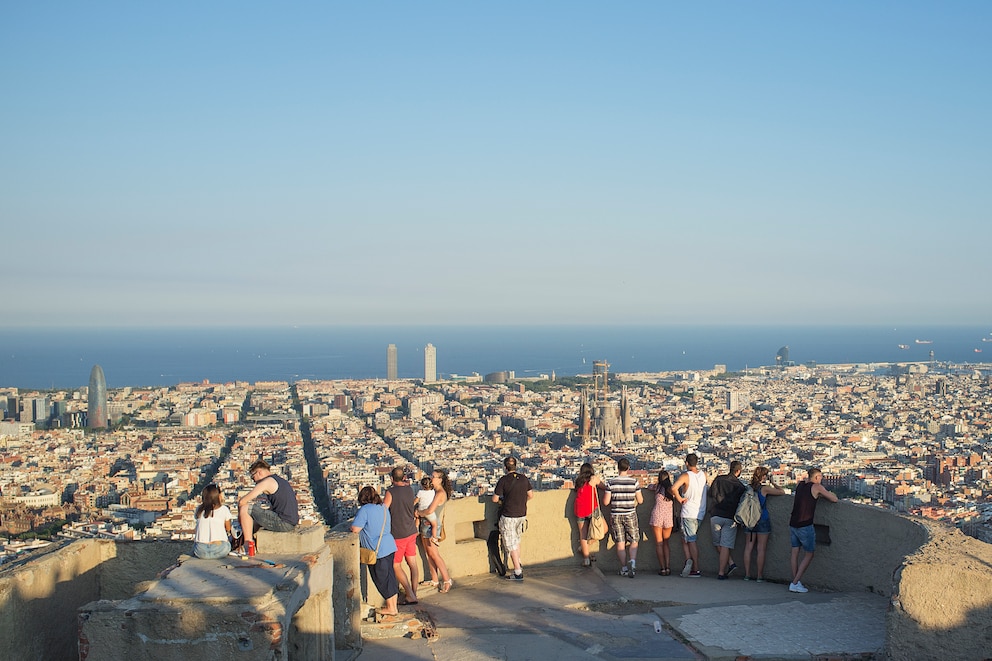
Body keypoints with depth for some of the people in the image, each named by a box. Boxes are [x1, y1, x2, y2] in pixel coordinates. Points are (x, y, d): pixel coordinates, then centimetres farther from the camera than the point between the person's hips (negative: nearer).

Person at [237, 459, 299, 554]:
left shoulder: (267, 482, -8)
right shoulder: (281, 480, 18)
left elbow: (242, 501, -9)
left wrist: (240, 516, 9)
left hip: (283, 523, -10)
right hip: (292, 523, 10)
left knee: (245, 508, -7)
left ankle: (248, 544, -2)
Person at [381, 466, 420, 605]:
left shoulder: (391, 492, -17)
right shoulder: (410, 489, 2)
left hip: (397, 535, -6)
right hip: (411, 532, 6)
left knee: (396, 566, 2)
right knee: (413, 563, 12)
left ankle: (411, 596, -3)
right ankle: (414, 593, 17)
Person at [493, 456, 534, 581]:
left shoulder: (503, 480, -13)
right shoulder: (524, 478, 1)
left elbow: (495, 499, -11)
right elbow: (531, 495, 10)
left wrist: (495, 493, 12)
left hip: (508, 516, -5)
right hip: (522, 514, 5)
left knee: (511, 544, 2)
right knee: (516, 540, 26)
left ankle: (518, 573, 3)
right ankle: (519, 564, 23)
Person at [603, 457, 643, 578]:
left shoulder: (611, 482, -5)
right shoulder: (634, 481, -5)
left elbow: (606, 502, -3)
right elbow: (640, 500, 0)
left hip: (616, 516, 0)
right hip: (630, 515, 0)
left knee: (620, 543, 7)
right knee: (633, 542, 9)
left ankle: (624, 568, 10)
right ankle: (632, 561, -15)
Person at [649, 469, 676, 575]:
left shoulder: (657, 487, 0)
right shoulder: (672, 489, 4)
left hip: (657, 514, -2)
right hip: (669, 516, 3)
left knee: (659, 543, 2)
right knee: (666, 543, 13)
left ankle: (662, 568, -4)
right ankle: (668, 568, 1)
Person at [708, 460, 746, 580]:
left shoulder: (718, 479, 3)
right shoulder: (740, 486, -1)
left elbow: (711, 493, 12)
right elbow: (742, 503, 1)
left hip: (716, 515, 1)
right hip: (730, 518, -1)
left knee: (718, 544, 16)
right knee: (725, 546, 1)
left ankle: (730, 563, 4)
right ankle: (721, 572, 0)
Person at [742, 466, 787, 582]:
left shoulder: (750, 488, 4)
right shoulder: (765, 488, -9)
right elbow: (782, 492, -3)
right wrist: (773, 484, 14)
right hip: (762, 520, -5)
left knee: (748, 547, 6)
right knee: (761, 549, -1)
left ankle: (747, 574, 6)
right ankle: (760, 576, 1)